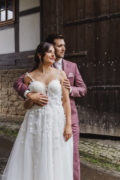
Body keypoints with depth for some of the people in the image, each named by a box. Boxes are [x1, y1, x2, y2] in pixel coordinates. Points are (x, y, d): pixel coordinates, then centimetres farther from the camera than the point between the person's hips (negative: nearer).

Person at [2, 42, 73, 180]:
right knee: (31, 163, 3)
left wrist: (68, 125, -6)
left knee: (55, 164, 3)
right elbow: (26, 105, 12)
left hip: (57, 122, 0)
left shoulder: (60, 74, 5)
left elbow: (66, 101, 2)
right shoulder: (29, 77, 6)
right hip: (36, 123, 1)